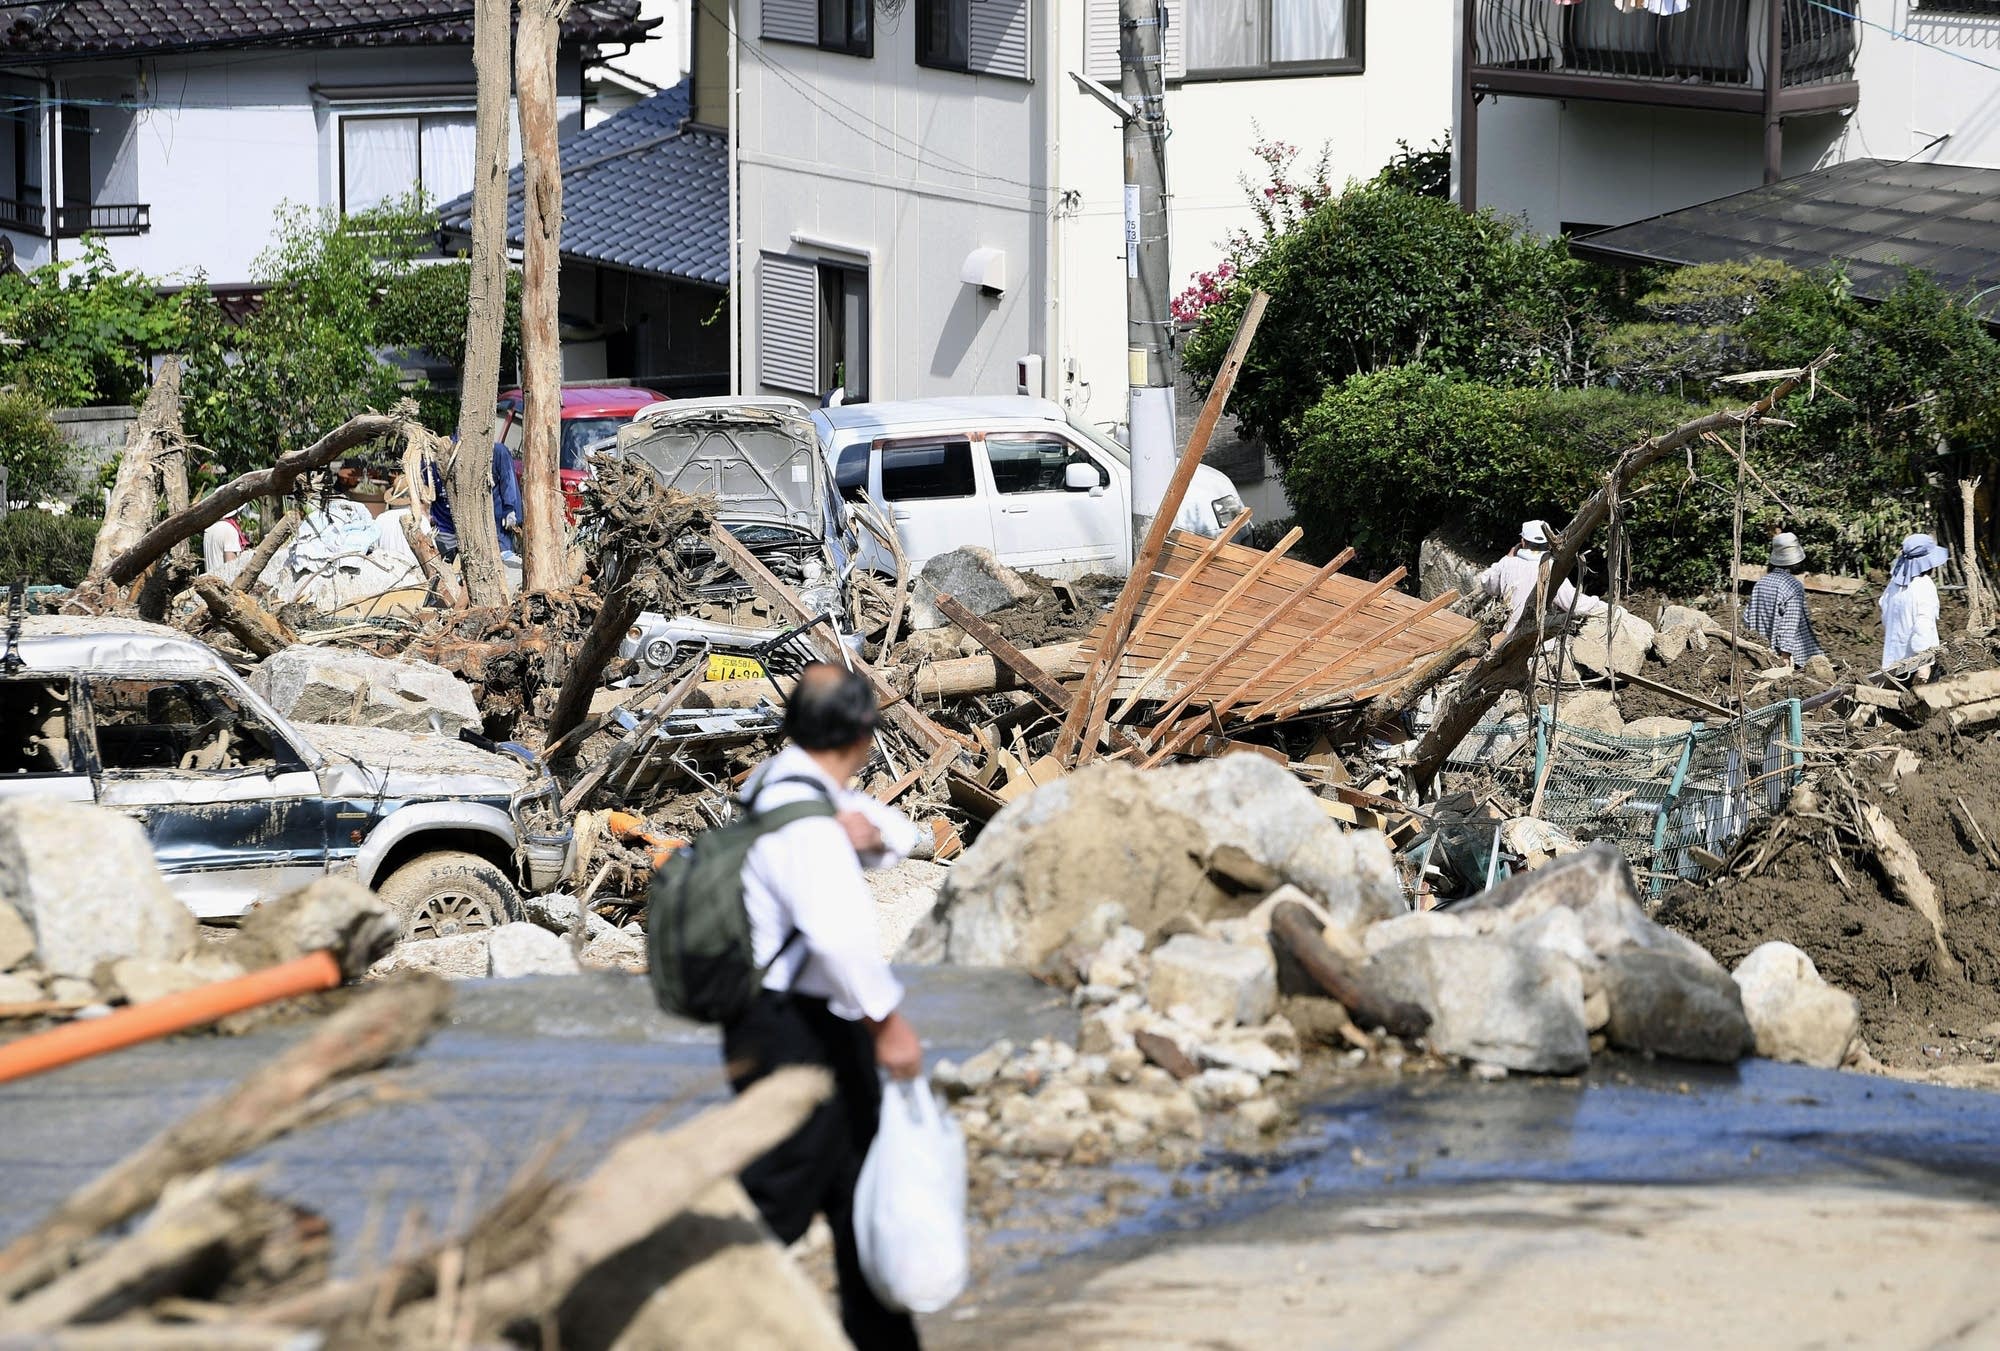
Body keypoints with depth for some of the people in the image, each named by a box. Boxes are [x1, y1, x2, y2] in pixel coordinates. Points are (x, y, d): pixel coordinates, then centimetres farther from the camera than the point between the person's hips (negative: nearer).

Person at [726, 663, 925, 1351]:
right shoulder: (802, 821, -22)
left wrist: (869, 827, -9)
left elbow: (902, 835, 14)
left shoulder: (785, 783, 8)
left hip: (828, 1032, 11)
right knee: (775, 1204, -6)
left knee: (859, 1191, 19)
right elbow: (840, 932, -34)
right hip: (794, 1035, -11)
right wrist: (888, 1020, -25)